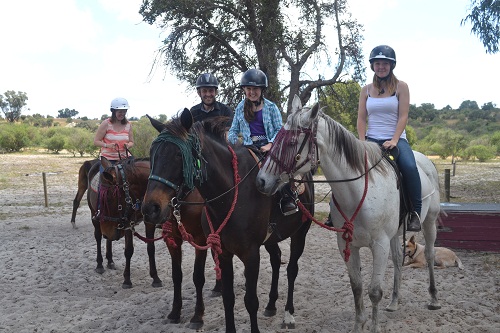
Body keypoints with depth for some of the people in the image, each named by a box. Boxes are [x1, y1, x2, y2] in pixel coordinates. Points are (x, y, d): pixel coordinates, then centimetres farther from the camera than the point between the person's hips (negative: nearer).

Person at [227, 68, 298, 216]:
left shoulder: (270, 107, 7)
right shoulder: (240, 108, 15)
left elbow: (280, 130, 4)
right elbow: (234, 130, 19)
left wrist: (270, 145, -13)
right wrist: (231, 143, -2)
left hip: (268, 145, -2)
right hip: (249, 147, 2)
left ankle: (287, 199, -25)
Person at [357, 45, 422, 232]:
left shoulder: (401, 87, 4)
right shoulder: (366, 90, 12)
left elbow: (403, 116, -4)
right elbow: (361, 119, 8)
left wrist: (394, 140, -17)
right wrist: (362, 142, -8)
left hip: (396, 139, -3)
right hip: (371, 139, 3)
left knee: (409, 167, -32)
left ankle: (416, 212, -20)